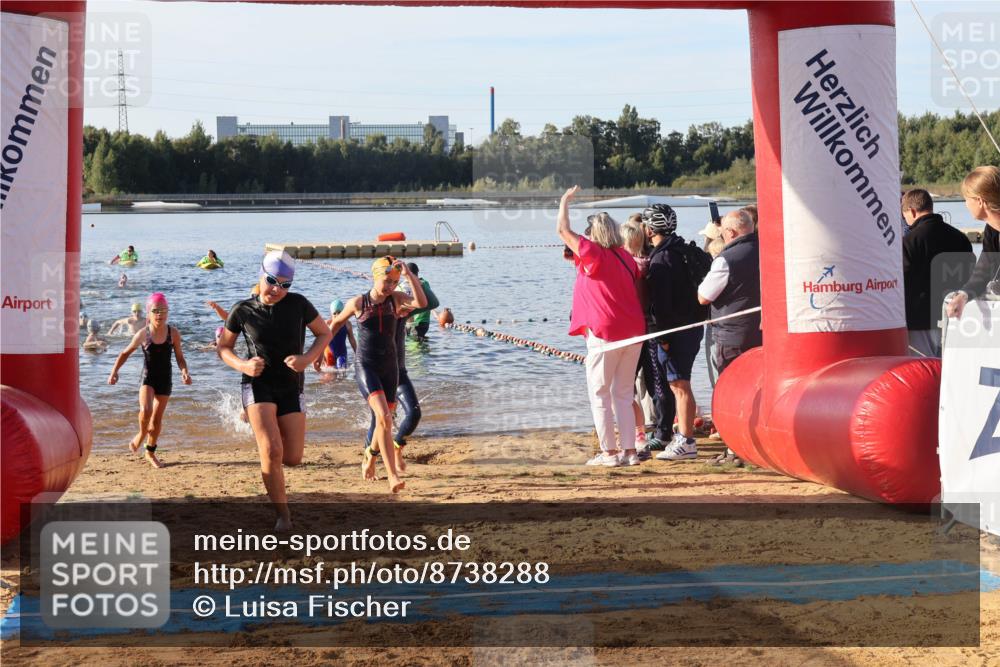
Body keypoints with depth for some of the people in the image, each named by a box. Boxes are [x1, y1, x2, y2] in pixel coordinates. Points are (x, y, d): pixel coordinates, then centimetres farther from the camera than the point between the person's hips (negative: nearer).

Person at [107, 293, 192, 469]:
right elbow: (125, 353, 5)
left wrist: (184, 372, -19)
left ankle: (150, 452, 29)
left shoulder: (173, 333, -7)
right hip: (147, 378, -2)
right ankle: (141, 434, 7)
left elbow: (180, 357, 0)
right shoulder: (143, 334, -8)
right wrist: (114, 372, -3)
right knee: (145, 410, -26)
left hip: (165, 380, 2)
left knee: (157, 418, 10)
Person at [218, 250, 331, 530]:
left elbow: (324, 333, 7)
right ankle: (283, 515, -3)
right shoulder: (242, 311, -6)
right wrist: (242, 365, -14)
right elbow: (223, 348, 7)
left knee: (293, 458, 0)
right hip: (258, 384, -2)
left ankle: (262, 432, 37)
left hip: (291, 388, 2)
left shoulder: (298, 304, -5)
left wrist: (307, 358, -11)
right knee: (272, 452, -20)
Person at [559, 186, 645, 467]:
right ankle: (629, 451, 10)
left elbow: (563, 229, -1)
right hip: (634, 333, 7)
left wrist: (565, 200, 12)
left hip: (605, 335, -6)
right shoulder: (626, 257, 11)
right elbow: (638, 291, 15)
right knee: (624, 394, 12)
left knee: (600, 394, 3)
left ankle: (609, 452, 1)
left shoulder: (593, 254, -7)